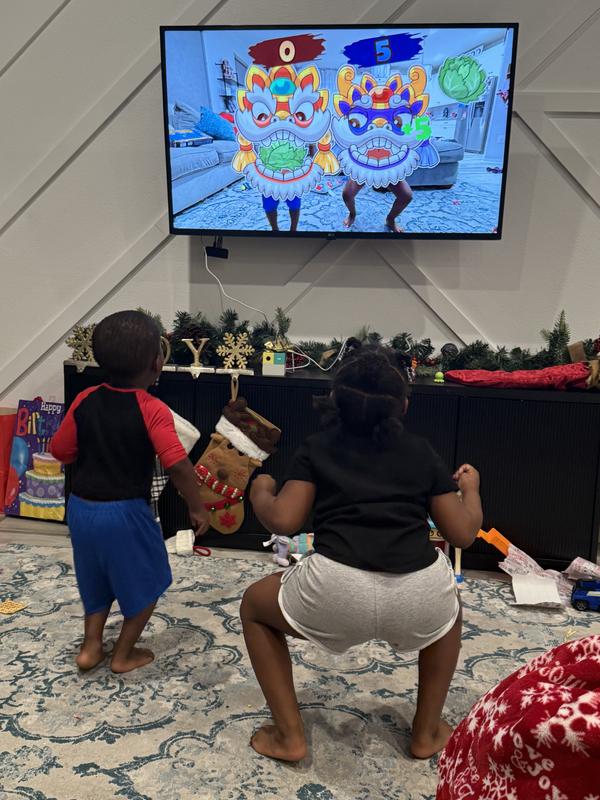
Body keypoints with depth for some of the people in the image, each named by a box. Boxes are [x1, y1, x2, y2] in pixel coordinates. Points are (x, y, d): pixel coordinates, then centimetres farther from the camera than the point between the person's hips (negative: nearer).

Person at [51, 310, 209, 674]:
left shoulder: (85, 400, -3)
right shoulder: (152, 410, -19)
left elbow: (61, 450, 4)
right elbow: (178, 465, -27)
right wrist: (198, 508, -14)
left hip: (81, 507, 6)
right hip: (126, 512, -6)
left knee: (97, 580, 27)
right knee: (145, 583, 17)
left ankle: (91, 647, 34)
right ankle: (124, 654, 27)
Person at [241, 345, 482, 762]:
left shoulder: (317, 447, 13)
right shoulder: (422, 452, 17)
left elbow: (283, 521, 6)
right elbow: (463, 533, 18)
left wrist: (260, 491, 27)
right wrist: (471, 487, 38)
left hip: (338, 592, -2)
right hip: (419, 595, 3)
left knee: (255, 605, 29)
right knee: (448, 610, 40)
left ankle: (289, 735, 28)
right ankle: (427, 732, 42)